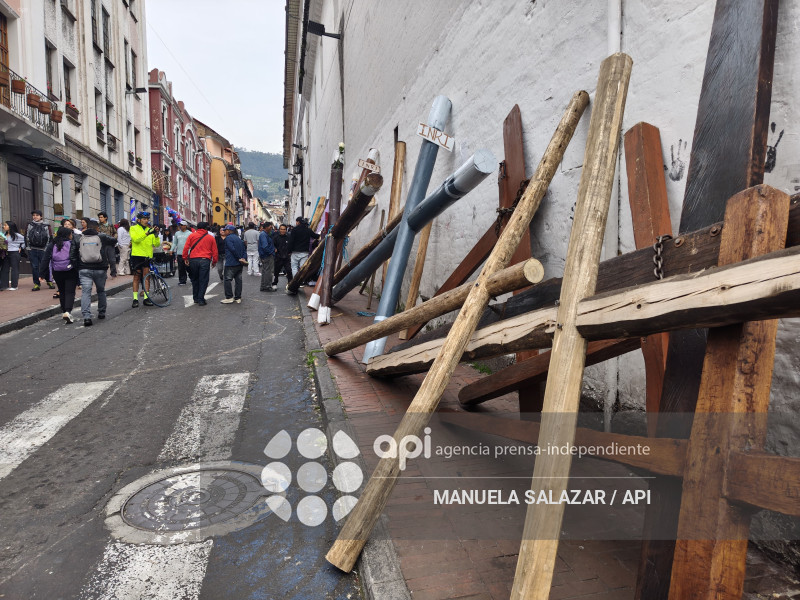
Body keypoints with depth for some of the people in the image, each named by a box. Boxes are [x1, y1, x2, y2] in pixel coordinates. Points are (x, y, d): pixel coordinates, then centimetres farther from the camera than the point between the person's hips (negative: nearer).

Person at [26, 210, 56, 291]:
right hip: (32, 250, 2)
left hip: (43, 250, -2)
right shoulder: (30, 225, 10)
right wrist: (27, 247, 6)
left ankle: (49, 281, 16)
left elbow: (50, 237, 4)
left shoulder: (46, 226, 4)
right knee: (34, 267, 2)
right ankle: (36, 284, 7)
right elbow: (26, 236, 13)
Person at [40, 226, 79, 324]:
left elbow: (45, 259, 1)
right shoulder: (73, 244, -4)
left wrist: (43, 272, 3)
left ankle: (64, 312, 26)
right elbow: (78, 257, -5)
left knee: (62, 292, 19)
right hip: (71, 272, -4)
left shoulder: (52, 245, 5)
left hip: (57, 273, 4)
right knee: (70, 292, -3)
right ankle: (67, 312, -20)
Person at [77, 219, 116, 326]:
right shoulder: (102, 237, 0)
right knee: (101, 291, 19)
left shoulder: (80, 238, 3)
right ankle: (101, 312, 27)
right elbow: (114, 241, 16)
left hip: (84, 269, 0)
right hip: (100, 269, 0)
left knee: (86, 292, -5)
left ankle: (86, 316, -17)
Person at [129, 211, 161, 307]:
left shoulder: (150, 229, 13)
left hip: (147, 256, 2)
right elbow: (135, 239, -17)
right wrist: (147, 233, -27)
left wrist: (156, 235, -13)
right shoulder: (134, 228, 5)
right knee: (136, 276, 3)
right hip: (137, 255, -2)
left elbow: (156, 244, 4)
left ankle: (146, 298, 3)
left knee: (146, 276, -1)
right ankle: (135, 298, 6)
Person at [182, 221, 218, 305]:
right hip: (205, 260, -2)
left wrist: (185, 258, 9)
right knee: (203, 281, 3)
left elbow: (186, 248, 2)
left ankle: (195, 298, 23)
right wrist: (214, 261, 18)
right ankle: (201, 299, -1)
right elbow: (214, 251, 9)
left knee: (194, 280, 16)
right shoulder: (211, 238, 6)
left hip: (193, 260, 2)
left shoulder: (191, 236, 6)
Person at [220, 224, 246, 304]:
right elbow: (244, 250, 11)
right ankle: (238, 298, 10)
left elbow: (233, 249, -18)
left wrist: (240, 258, -13)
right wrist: (243, 258, -2)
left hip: (231, 264, -8)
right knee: (238, 280, 8)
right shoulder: (239, 238, 17)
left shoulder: (228, 238, -7)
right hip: (239, 264, 8)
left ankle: (229, 298, -2)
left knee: (228, 280, -1)